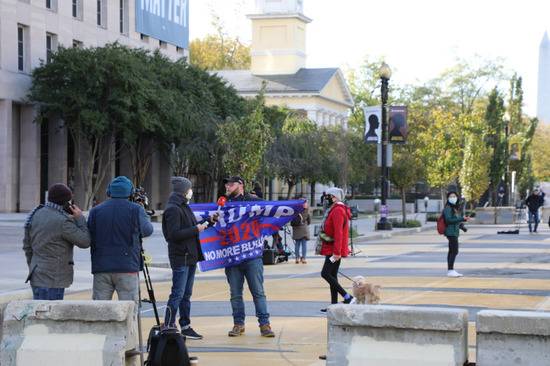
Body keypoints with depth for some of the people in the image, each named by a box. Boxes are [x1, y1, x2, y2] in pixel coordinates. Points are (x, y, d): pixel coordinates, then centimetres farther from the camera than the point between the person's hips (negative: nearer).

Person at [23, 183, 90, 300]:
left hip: (38, 276, 9)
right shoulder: (62, 221, -18)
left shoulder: (35, 215, 7)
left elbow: (27, 246, 14)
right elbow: (84, 242, -11)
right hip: (52, 280, -9)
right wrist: (80, 218, -1)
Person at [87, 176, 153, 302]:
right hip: (128, 268, -3)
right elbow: (147, 230, 9)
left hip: (101, 268, 3)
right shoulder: (135, 210, -4)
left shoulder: (95, 211, 5)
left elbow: (89, 238, 7)